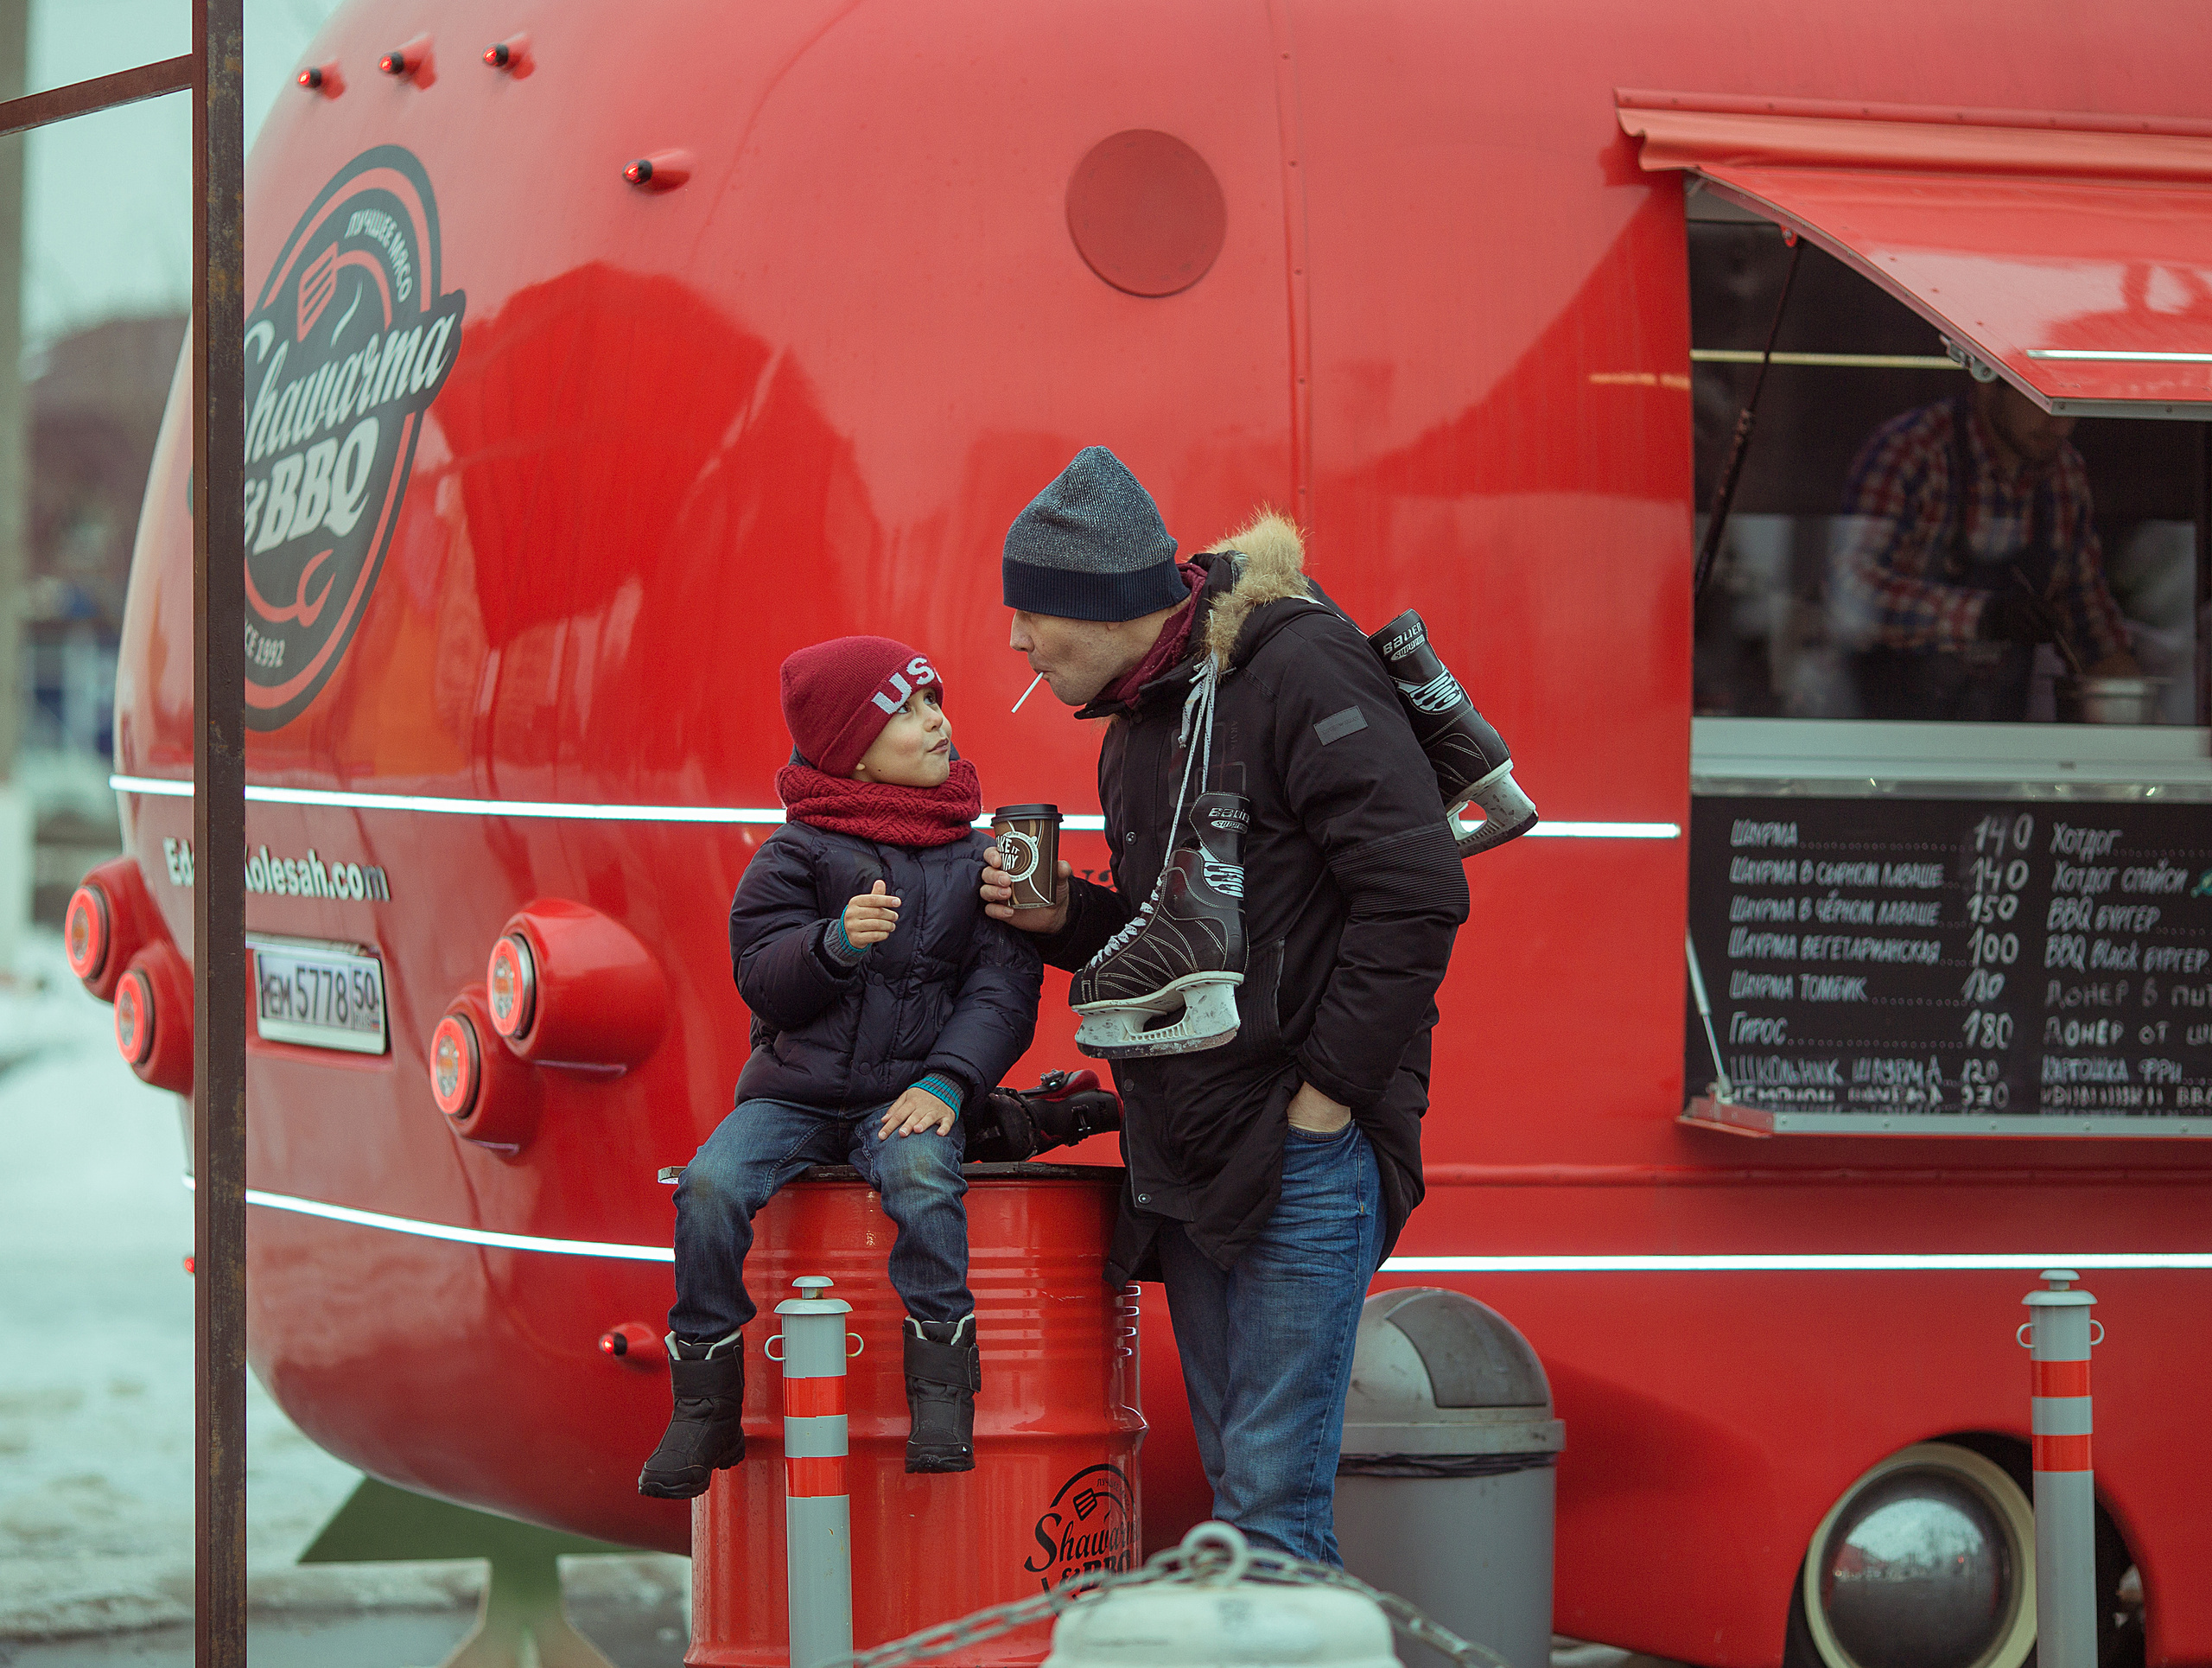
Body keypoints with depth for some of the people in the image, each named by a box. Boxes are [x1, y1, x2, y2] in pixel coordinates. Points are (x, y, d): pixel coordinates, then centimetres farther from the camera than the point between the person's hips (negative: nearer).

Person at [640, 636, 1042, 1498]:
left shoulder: (974, 857, 7)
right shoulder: (797, 855, 2)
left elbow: (1004, 984, 1)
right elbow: (760, 978, -4)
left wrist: (946, 1080, -15)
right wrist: (836, 942, -24)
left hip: (906, 1095, 0)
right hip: (794, 1090, 1)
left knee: (923, 1178, -33)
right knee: (712, 1184, -25)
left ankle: (942, 1393, -23)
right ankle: (704, 1406, -11)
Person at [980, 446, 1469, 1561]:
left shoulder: (1298, 672, -13)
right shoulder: (1138, 724, 15)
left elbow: (1414, 895, -19)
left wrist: (1327, 1092, -18)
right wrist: (1067, 919, 5)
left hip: (1307, 1148, -9)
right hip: (1190, 1165, 9)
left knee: (1274, 1491, -10)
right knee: (1235, 1486, 12)